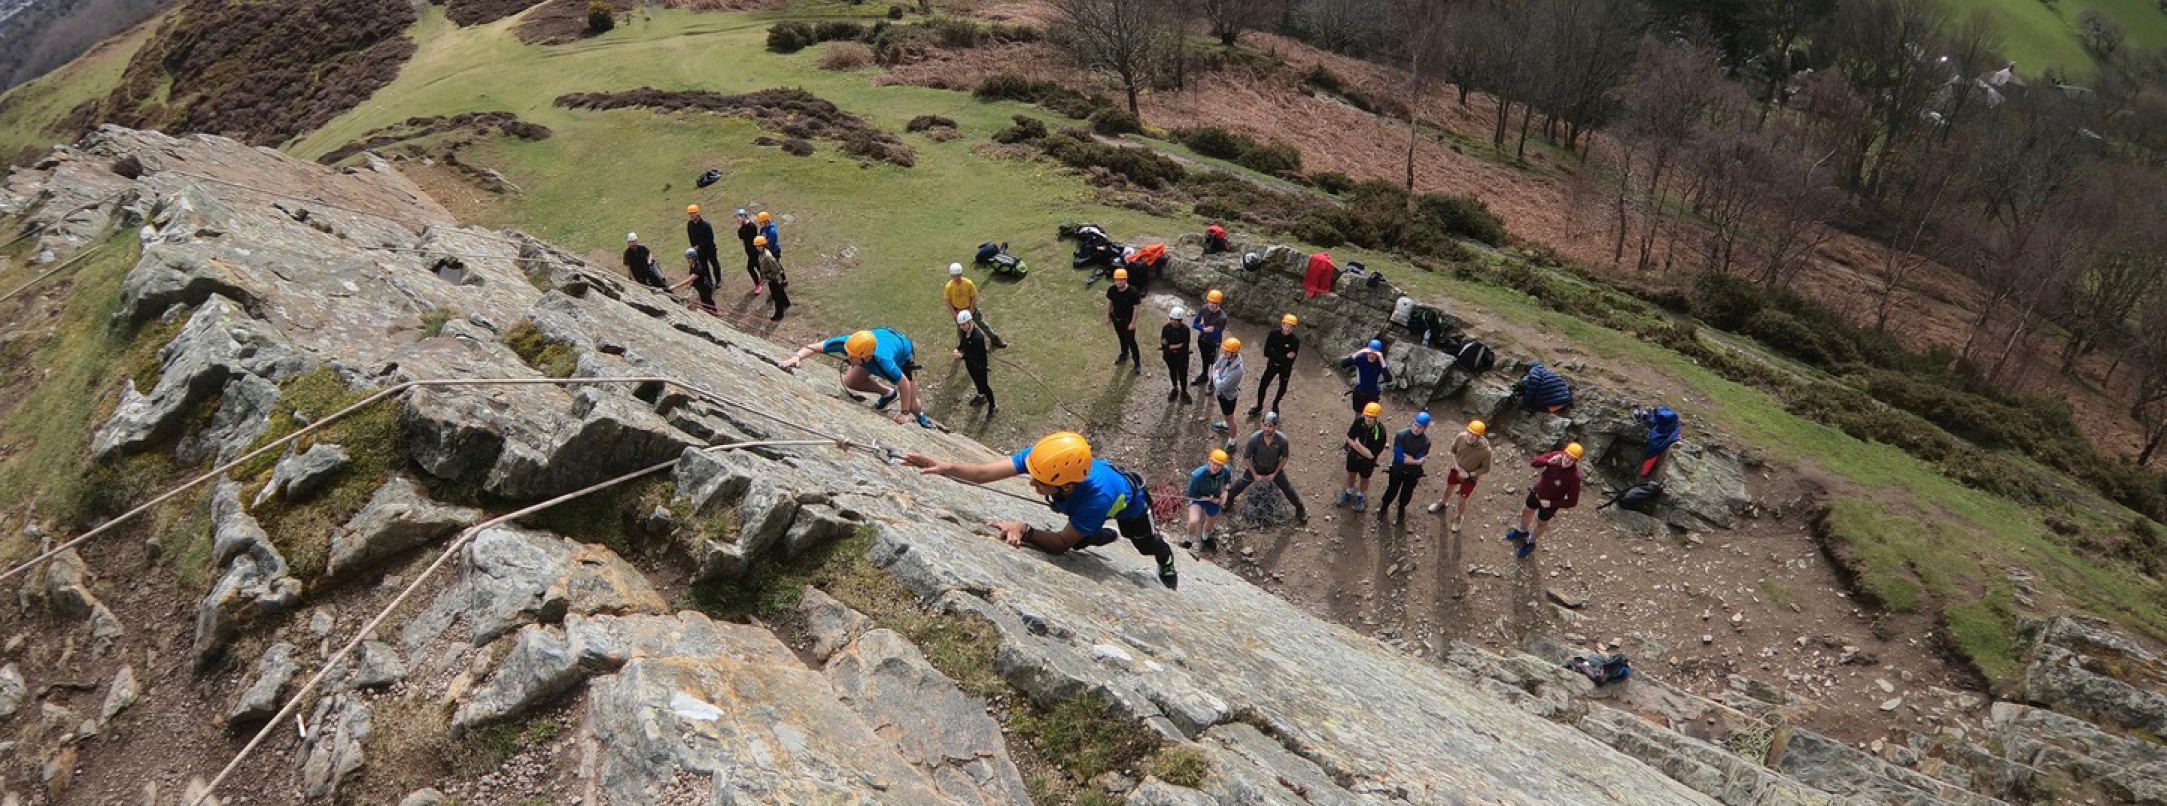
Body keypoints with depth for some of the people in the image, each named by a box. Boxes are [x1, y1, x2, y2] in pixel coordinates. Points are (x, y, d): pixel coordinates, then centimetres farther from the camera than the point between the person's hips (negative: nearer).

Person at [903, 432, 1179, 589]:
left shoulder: (1098, 496, -53)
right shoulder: (1041, 457, -41)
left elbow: (1062, 544, -41)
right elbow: (985, 472, -44)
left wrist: (1025, 530, -57)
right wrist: (947, 467, -61)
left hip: (1129, 503, -3)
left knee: (1148, 547, 28)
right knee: (1080, 540, 26)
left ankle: (1167, 562, 64)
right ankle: (1106, 536, 59)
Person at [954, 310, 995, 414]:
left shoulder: (978, 336, -37)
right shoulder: (964, 331, -14)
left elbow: (977, 356, -32)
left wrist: (962, 356, -39)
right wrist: (958, 349, -13)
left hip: (979, 364, -8)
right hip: (970, 363, 8)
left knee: (983, 384, 9)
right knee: (976, 379, 30)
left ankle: (992, 406, 29)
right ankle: (981, 396, 57)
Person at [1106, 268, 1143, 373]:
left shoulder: (1132, 292, -29)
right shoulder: (1111, 290, -17)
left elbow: (1136, 308, -19)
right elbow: (1109, 302, 1)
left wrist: (1133, 322, -17)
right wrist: (1108, 316, 7)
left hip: (1128, 321, -5)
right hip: (1116, 319, 5)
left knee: (1131, 341, 5)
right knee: (1121, 337, 27)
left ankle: (1137, 364, 20)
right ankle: (1125, 354, 53)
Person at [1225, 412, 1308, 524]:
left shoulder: (1282, 440, -32)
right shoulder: (1254, 438, -34)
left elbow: (1285, 457, -11)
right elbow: (1246, 457, -17)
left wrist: (1275, 474, -10)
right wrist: (1255, 475, -12)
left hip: (1274, 469, 0)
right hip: (1256, 467, 0)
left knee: (1287, 488, 11)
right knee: (1241, 483, 16)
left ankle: (1300, 509, 37)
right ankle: (1228, 499, 46)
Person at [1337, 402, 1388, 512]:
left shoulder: (1380, 432, -34)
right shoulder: (1359, 421, -26)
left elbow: (1370, 455, -29)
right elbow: (1349, 438, -14)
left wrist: (1357, 444, -26)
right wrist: (1361, 449, -23)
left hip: (1367, 461, -3)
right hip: (1353, 455, 3)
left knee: (1364, 479, 24)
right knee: (1351, 474, 27)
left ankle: (1361, 496, 52)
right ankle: (1349, 492, 56)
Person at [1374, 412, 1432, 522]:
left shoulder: (1426, 442, -22)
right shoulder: (1401, 435, -25)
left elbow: (1419, 460, -23)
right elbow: (1398, 456, -26)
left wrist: (1406, 456, -26)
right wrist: (1416, 461, -29)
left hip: (1413, 473, 1)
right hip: (1397, 470, -1)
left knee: (1407, 493, 24)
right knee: (1392, 491, 18)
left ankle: (1401, 508, 54)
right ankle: (1383, 507, 48)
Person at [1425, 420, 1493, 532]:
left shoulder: (1485, 450, -36)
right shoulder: (1461, 437, -29)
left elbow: (1485, 468, -19)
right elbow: (1451, 450, -9)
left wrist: (1468, 474, -24)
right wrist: (1457, 466, -18)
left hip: (1471, 478, -3)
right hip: (1456, 471, 3)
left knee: (1462, 500, 14)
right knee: (1449, 488, 30)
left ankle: (1459, 517, 47)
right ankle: (1443, 503, 63)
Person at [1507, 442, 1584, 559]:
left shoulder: (1574, 477, -37)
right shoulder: (1556, 455, -26)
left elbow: (1572, 502, -27)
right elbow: (1534, 463, -18)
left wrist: (1551, 504, -23)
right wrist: (1548, 462, -37)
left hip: (1550, 503, -4)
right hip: (1537, 492, 4)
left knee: (1541, 523, 23)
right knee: (1526, 511, 29)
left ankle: (1530, 543, 53)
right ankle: (1522, 532, 61)